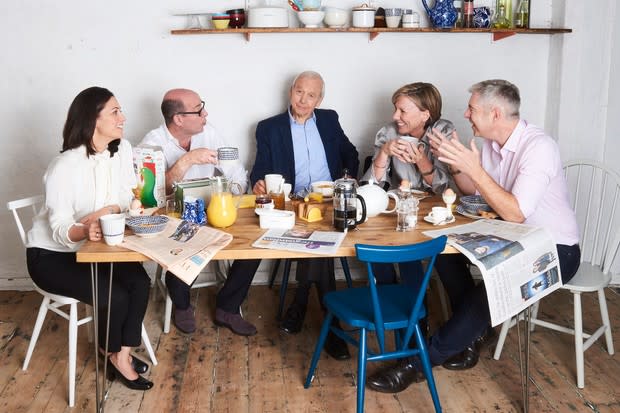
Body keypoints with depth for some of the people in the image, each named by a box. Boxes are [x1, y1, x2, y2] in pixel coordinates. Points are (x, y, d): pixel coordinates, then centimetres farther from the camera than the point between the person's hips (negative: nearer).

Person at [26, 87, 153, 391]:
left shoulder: (122, 149, -8)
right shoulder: (64, 167, -27)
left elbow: (126, 199, -3)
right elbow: (60, 230, -27)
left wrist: (99, 215, -24)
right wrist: (86, 231, -49)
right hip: (52, 256, -6)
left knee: (139, 282, -18)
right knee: (114, 296, -21)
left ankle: (124, 353, 0)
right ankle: (114, 355, 10)